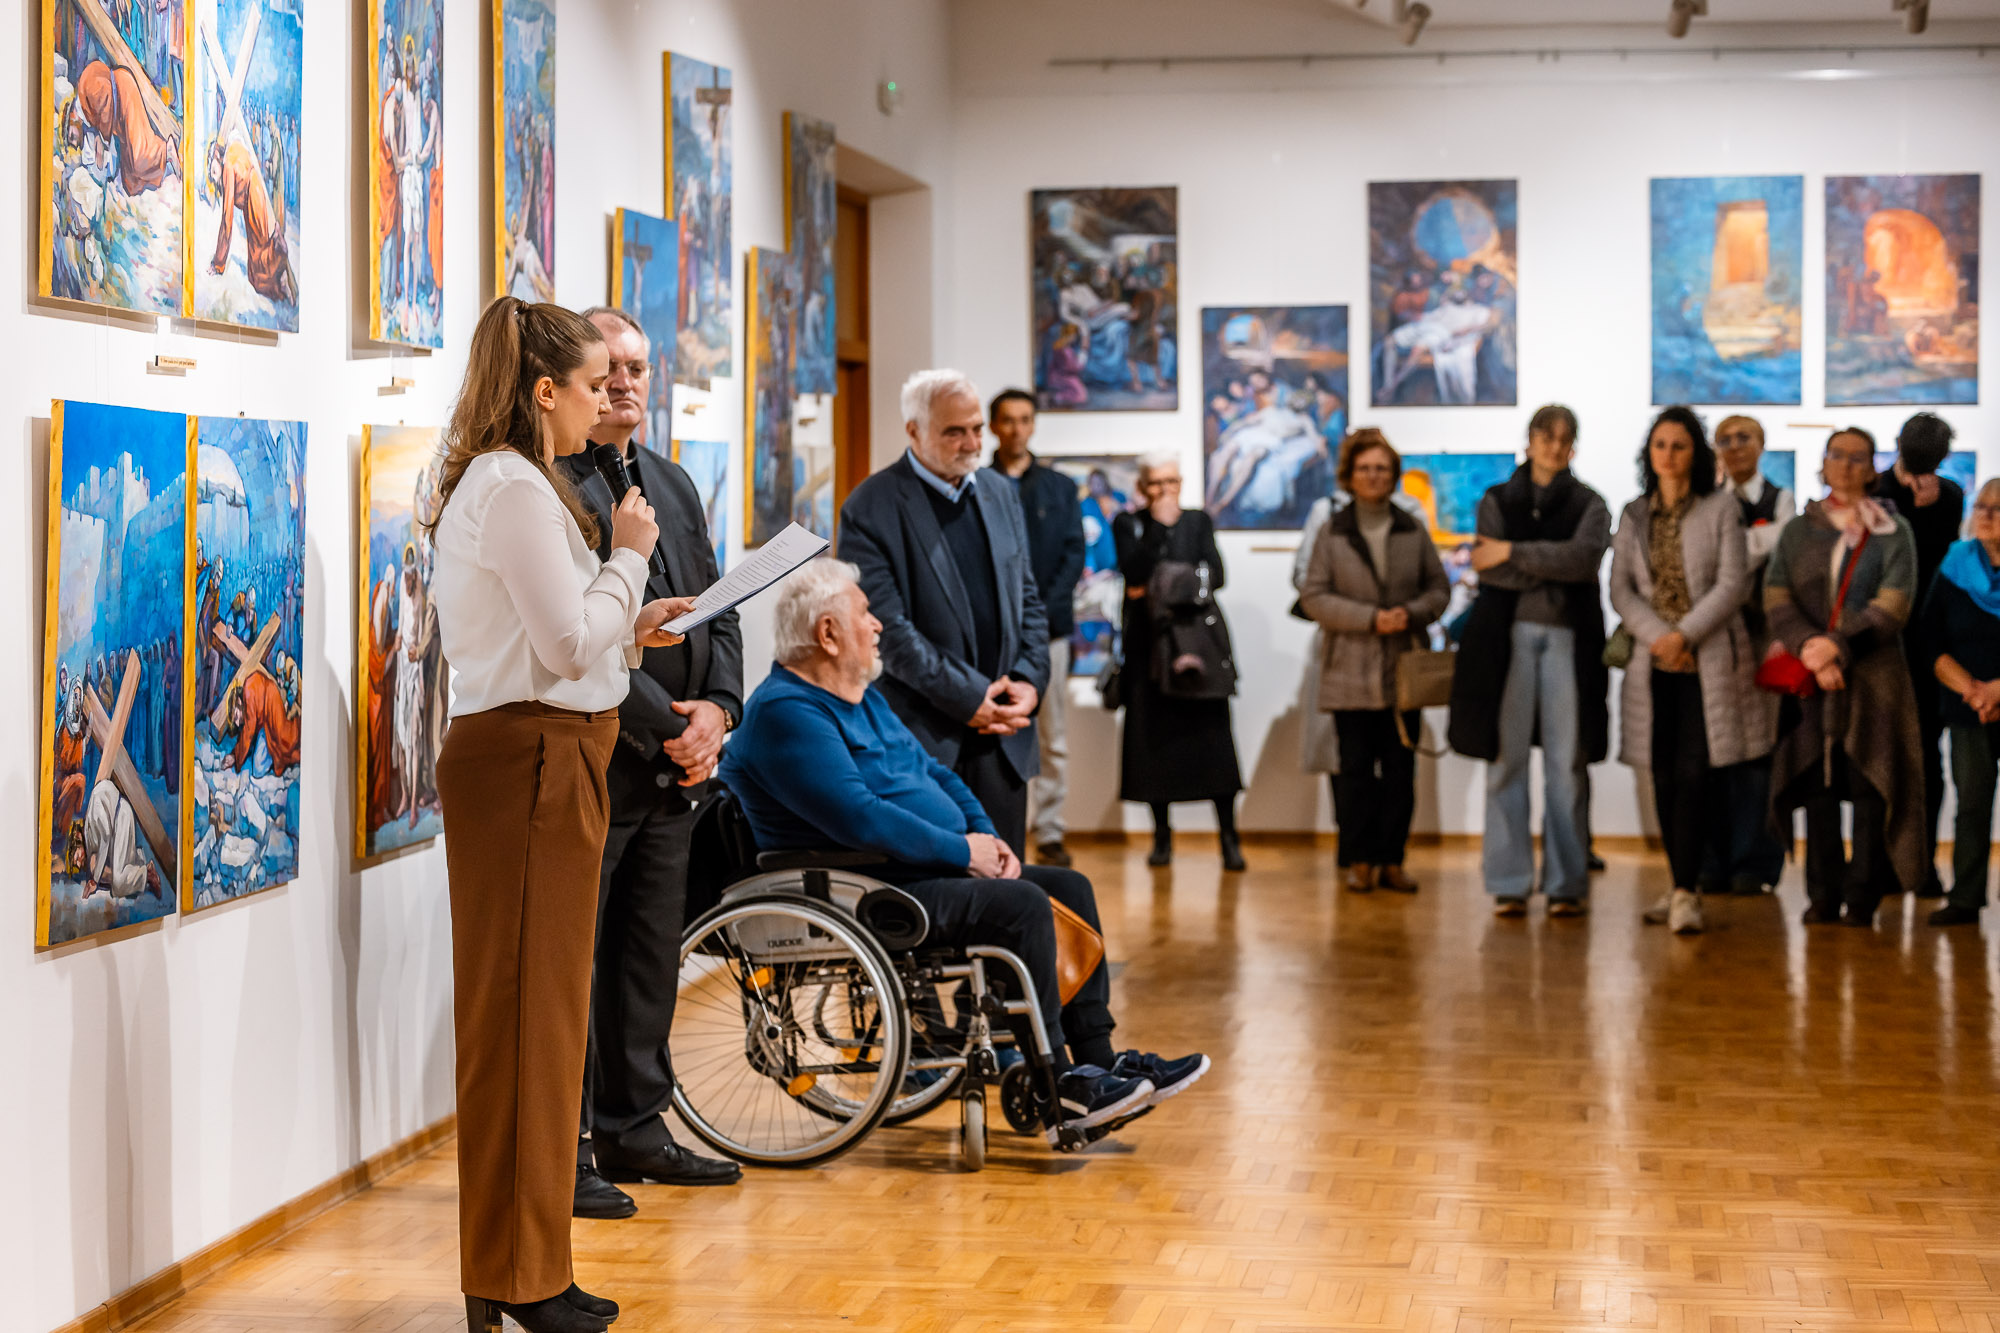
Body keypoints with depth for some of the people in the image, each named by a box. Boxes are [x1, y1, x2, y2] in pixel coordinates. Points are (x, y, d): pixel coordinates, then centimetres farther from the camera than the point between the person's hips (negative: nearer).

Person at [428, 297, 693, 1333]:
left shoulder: (500, 484, 18)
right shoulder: (516, 489, -15)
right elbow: (567, 645, -18)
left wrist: (628, 627, 15)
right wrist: (629, 557, -6)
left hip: (538, 759, 11)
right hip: (529, 761, -11)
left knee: (534, 1013, 13)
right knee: (526, 1011, -5)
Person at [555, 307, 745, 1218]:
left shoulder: (673, 486, 17)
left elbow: (716, 608, 17)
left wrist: (716, 707, -1)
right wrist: (665, 728, -16)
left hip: (673, 766, 8)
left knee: (651, 957, 14)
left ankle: (633, 1130, 25)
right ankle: (560, 1151, 6)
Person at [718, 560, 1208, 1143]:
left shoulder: (864, 698, 18)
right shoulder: (786, 712, -16)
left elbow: (933, 773, 22)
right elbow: (859, 817, -26)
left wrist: (987, 836, 3)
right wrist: (963, 851, -18)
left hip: (925, 870, 11)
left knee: (1069, 887, 3)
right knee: (1020, 905, -26)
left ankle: (1098, 1062, 1)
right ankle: (1058, 1090, -20)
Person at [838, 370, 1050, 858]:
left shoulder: (1000, 493, 13)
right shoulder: (871, 509, -8)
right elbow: (888, 628, -12)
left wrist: (1030, 681, 1)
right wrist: (966, 699, -14)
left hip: (1002, 731, 6)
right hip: (926, 736, -5)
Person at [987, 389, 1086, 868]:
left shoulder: (1059, 488, 13)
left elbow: (1074, 554, 7)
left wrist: (1045, 610, -7)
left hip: (1048, 628, 2)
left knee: (1054, 738, 2)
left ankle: (1050, 833, 7)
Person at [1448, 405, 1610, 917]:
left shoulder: (1589, 505, 12)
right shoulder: (1497, 500, 13)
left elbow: (1586, 557, -8)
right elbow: (1489, 569, -2)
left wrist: (1513, 553, -10)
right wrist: (1556, 568, -6)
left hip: (1568, 636, 0)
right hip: (1508, 635, 0)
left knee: (1567, 760, -3)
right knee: (1507, 757, -3)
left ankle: (1567, 883, 2)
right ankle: (1509, 884, 1)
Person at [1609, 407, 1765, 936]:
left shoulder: (1721, 507, 1)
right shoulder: (1634, 515, 12)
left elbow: (1732, 583, -6)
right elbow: (1620, 589, 5)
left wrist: (1685, 635, -14)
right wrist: (1657, 635, -10)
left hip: (1709, 659, -4)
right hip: (1654, 663, 4)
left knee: (1693, 774, -12)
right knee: (1664, 778, 5)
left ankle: (1685, 892, -14)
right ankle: (1681, 884, 14)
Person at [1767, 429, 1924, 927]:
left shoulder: (1892, 532, 7)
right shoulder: (1798, 532, 14)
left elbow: (1892, 606, -4)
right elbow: (1776, 600, 2)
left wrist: (1838, 643, -15)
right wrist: (1810, 648, -15)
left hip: (1874, 675, -2)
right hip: (1811, 679, 2)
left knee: (1869, 783, -6)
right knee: (1817, 783, 0)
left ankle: (1862, 895, 0)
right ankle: (1823, 895, 5)